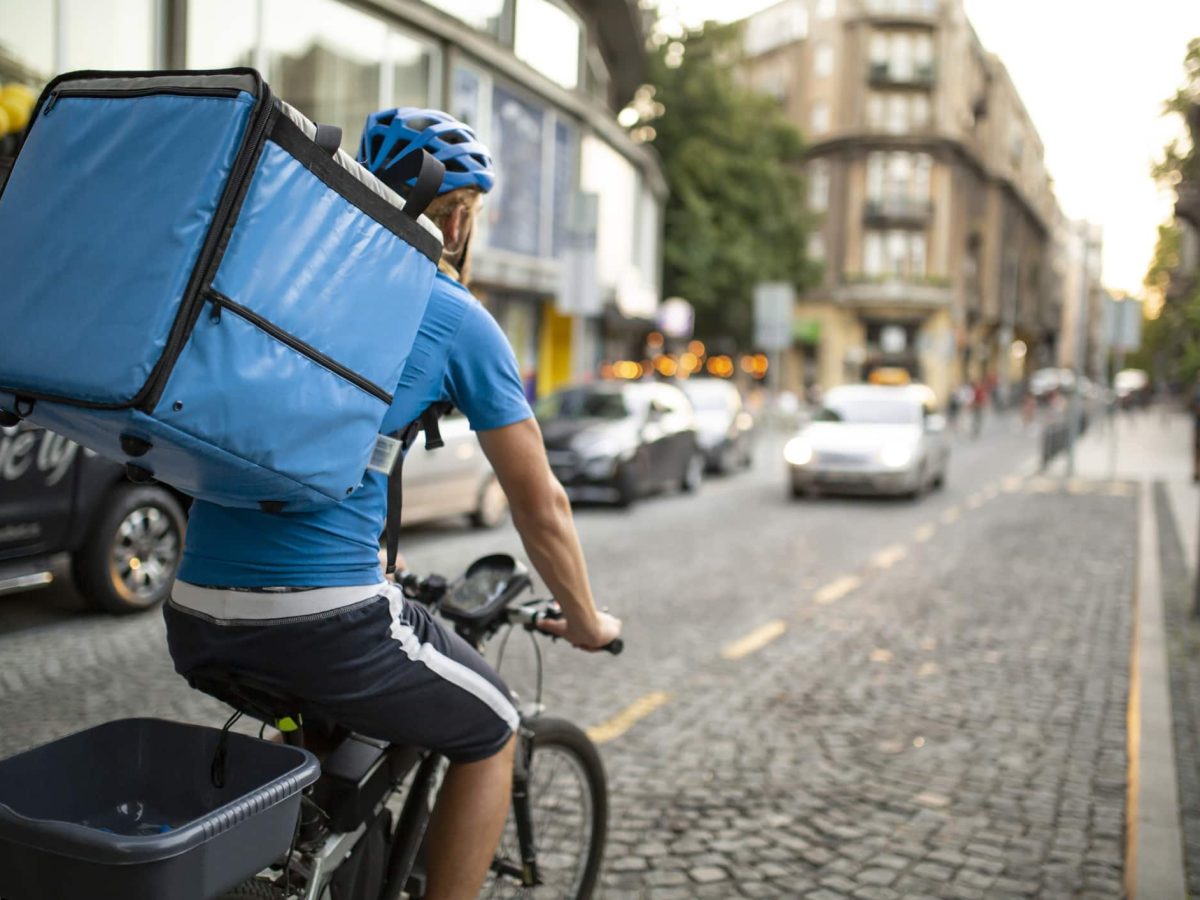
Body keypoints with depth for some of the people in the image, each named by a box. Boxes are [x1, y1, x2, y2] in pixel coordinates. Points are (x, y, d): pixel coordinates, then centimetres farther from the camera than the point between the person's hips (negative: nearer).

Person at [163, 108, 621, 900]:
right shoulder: (458, 319, -2)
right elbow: (541, 506, 2)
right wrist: (587, 623, 18)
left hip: (195, 623, 7)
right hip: (327, 618, -6)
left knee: (324, 714, 37)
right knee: (490, 733, 20)